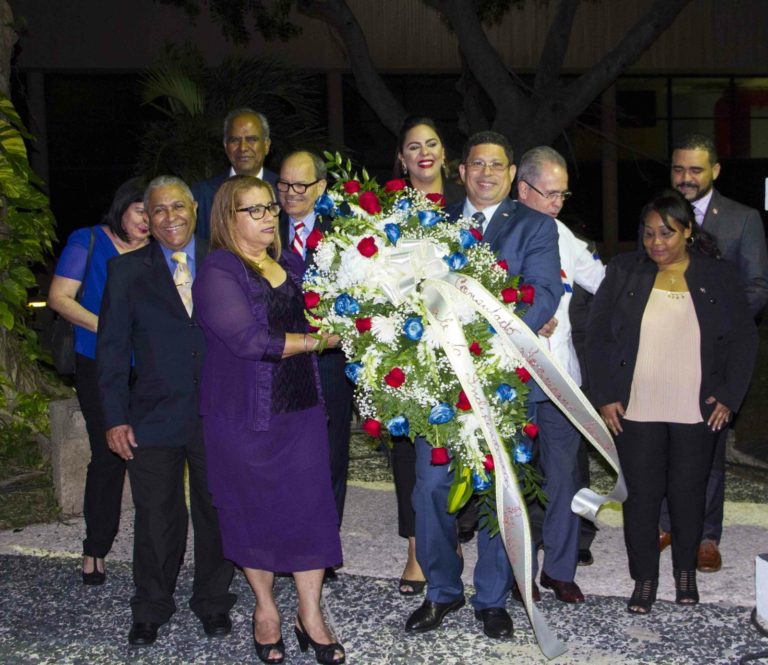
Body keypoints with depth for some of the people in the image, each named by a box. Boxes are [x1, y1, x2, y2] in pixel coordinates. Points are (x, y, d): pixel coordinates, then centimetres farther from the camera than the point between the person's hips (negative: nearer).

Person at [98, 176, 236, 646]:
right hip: (154, 420, 0)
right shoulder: (128, 271, 3)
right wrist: (116, 418, -4)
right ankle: (150, 612, 27)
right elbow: (112, 349, 2)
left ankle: (213, 604, 30)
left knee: (217, 515, 11)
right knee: (157, 520, 9)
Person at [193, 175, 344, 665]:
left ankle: (311, 615, 15)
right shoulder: (217, 274, -10)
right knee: (254, 509, 8)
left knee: (310, 505, 2)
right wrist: (317, 340, -13)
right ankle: (265, 607, 28)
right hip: (246, 416, -5)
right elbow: (249, 340, -20)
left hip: (303, 407, 5)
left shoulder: (291, 265, 10)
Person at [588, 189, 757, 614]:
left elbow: (744, 339, 6)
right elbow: (597, 335, 3)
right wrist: (605, 396, -4)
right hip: (635, 410, 0)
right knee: (641, 494, 2)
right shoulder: (624, 272, 2)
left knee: (688, 492, 10)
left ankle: (685, 572, 30)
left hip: (697, 412, 0)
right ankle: (644, 578, 17)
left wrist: (729, 397, -2)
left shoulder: (719, 276, 3)